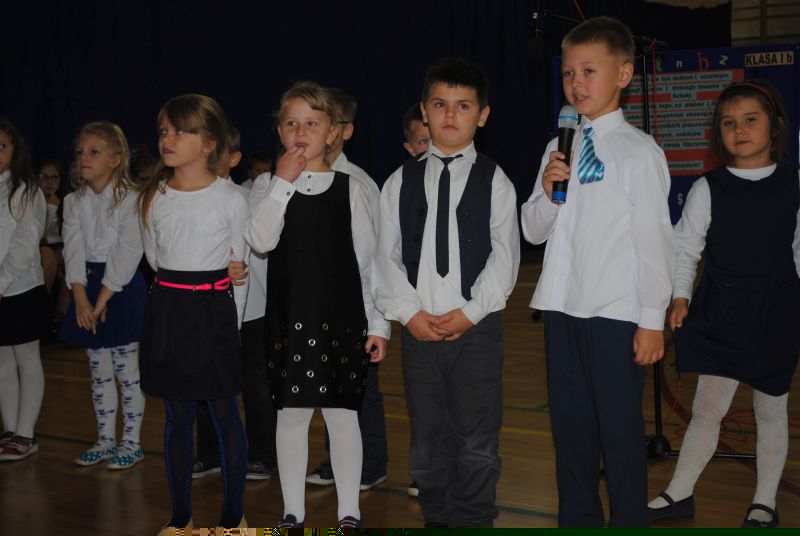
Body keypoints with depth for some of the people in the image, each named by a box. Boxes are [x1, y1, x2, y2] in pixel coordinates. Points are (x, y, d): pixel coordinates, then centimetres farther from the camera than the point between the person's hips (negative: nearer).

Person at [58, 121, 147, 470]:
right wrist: (80, 297, -14)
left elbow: (128, 252, -16)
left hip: (123, 287, -5)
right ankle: (105, 440, 24)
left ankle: (131, 442, 12)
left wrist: (103, 299, -17)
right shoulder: (74, 202, 6)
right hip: (87, 287, 5)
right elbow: (73, 250, -2)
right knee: (99, 371, 13)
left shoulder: (130, 199, -11)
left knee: (126, 369, 0)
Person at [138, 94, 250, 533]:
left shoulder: (231, 200, -7)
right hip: (167, 312, 3)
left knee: (224, 414, 4)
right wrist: (177, 295, 12)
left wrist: (229, 321, 1)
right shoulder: (152, 198, 2)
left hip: (214, 313, -3)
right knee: (177, 416, 11)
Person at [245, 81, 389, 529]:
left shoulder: (350, 189, 1)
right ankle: (294, 512, 22)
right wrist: (283, 183, -17)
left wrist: (377, 324, 1)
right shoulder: (270, 187, 3)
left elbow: (368, 260, 2)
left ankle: (350, 512, 18)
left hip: (341, 318, -1)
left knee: (342, 413, 5)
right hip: (289, 318, 1)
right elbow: (261, 241, -15)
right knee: (292, 413, 8)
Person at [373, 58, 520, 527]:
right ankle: (437, 518, 23)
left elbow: (505, 255, -3)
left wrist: (471, 311, -12)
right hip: (419, 327, 2)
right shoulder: (401, 182, 9)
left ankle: (474, 521, 12)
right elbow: (386, 255, 5)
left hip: (477, 325, -2)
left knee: (477, 443, 0)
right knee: (428, 440, 10)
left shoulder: (494, 181, 3)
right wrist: (408, 311, -7)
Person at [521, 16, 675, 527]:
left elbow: (655, 239, -9)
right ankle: (577, 517, 31)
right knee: (570, 423, 16)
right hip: (562, 307, 6)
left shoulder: (639, 151, -8)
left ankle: (629, 521, 18)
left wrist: (652, 319, -10)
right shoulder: (559, 149, 10)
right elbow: (534, 231, 11)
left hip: (615, 313, -6)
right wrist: (547, 191, -8)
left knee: (620, 428, 3)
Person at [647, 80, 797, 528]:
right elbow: (685, 247, 1)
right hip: (720, 313, 0)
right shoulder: (708, 189, -2)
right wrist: (680, 297, -9)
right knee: (708, 407, 2)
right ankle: (680, 494, 15)